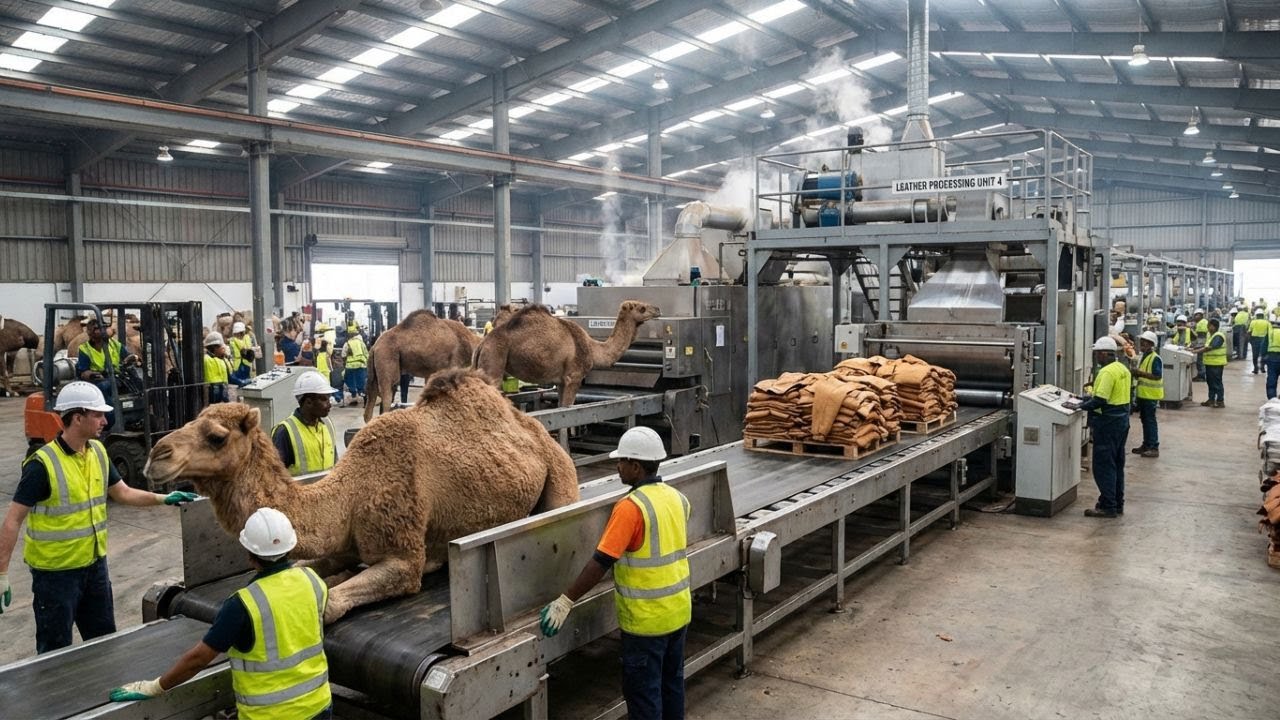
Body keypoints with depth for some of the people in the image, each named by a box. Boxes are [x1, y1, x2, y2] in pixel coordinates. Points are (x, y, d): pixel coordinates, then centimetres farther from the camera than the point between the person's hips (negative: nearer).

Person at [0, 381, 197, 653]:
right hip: (55, 571, -7)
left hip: (95, 564, 7)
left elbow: (122, 492, 12)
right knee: (55, 651, 7)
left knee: (105, 640, 19)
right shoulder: (42, 464, -21)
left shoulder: (98, 452, 1)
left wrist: (163, 499, -1)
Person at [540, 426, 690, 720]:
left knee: (643, 690, 6)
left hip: (647, 618, -7)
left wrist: (566, 601, -18)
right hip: (679, 609, 8)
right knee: (672, 682, 20)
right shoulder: (678, 498, 2)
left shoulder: (631, 506, -22)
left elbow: (601, 562, -23)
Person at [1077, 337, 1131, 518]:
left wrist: (1080, 406, -15)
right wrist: (1087, 399, 15)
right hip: (1122, 419, 10)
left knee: (1103, 465, -3)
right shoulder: (1123, 369, 11)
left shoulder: (1107, 372, -19)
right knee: (1117, 464, 16)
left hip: (1108, 422, -10)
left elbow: (1100, 400, -25)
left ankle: (1108, 507, 0)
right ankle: (1117, 504, 24)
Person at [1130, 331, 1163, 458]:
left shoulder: (1155, 358, -15)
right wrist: (1136, 374, 4)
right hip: (1142, 394, 9)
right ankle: (1146, 445, 22)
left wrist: (1141, 373, -25)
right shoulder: (1143, 357, 13)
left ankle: (1154, 448, -2)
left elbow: (1157, 376, -23)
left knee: (1150, 420, -6)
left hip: (1151, 395, -9)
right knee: (1145, 420, 14)